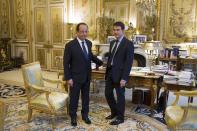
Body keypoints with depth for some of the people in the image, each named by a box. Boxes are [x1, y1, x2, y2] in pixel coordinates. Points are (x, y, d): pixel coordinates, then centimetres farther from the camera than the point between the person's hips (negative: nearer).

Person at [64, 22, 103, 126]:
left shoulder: (89, 43, 2)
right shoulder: (70, 45, -15)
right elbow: (66, 63, -13)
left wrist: (100, 62, 6)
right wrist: (68, 78, -15)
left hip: (87, 77, 5)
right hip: (75, 77, -5)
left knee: (85, 97, 17)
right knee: (74, 98, 11)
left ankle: (85, 115, 36)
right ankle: (73, 117, 31)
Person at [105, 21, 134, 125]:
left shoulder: (128, 44, -10)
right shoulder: (112, 43, 13)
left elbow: (129, 62, -15)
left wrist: (124, 78, -20)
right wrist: (107, 72, 15)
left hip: (119, 74, -7)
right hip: (110, 73, 8)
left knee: (120, 95, 4)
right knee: (108, 93, 14)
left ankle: (120, 117, 21)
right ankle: (114, 112, 35)